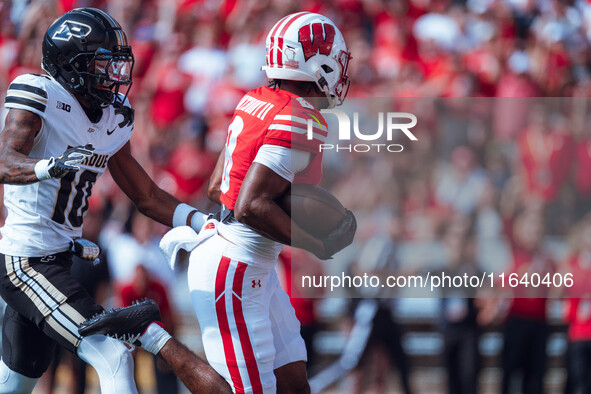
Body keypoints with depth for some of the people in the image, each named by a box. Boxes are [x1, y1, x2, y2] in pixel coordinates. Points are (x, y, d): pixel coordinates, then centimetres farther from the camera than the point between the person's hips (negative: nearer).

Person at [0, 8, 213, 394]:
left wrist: (207, 223, 3)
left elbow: (148, 197, 15)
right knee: (112, 357, -17)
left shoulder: (113, 120, 9)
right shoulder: (40, 97, -15)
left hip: (56, 260, 9)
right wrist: (52, 166, -50)